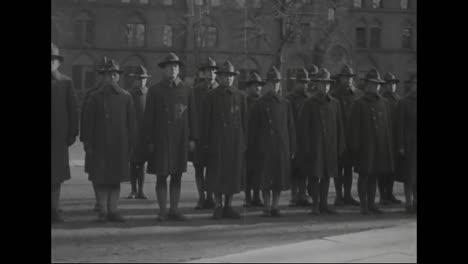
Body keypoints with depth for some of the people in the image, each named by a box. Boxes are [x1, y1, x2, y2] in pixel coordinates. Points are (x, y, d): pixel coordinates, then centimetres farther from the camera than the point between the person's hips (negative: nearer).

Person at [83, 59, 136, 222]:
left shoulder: (126, 97, 6)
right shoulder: (95, 97, 3)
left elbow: (131, 123, 7)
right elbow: (88, 122, 2)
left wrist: (130, 145, 3)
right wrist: (88, 145, -4)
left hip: (119, 146, 1)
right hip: (100, 146, -1)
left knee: (116, 179, 5)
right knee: (101, 179, 0)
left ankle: (113, 210, 12)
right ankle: (103, 211, 8)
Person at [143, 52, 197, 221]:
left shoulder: (187, 91, 8)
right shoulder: (155, 90, 1)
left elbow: (192, 116, 8)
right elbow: (149, 117, 0)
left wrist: (192, 138, 3)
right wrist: (149, 141, -5)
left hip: (180, 139, 2)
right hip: (161, 140, -2)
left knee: (177, 177, 7)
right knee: (161, 176, 1)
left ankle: (174, 210, 15)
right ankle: (163, 211, 9)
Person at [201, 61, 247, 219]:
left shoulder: (240, 96, 9)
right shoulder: (212, 96, 3)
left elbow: (244, 121, 10)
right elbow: (206, 121, 2)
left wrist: (244, 141, 4)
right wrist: (205, 143, -3)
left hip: (235, 140, 2)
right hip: (217, 140, -2)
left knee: (234, 172, 4)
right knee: (217, 173, -2)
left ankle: (228, 206, 13)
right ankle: (218, 205, 8)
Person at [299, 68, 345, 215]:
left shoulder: (335, 103, 10)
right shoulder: (309, 103, -1)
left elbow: (339, 125, 11)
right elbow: (303, 126, -3)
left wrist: (340, 145, 6)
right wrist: (305, 146, -10)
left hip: (330, 146, 4)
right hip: (314, 145, -3)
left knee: (327, 175, 7)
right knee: (315, 175, -3)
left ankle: (324, 204, 15)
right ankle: (315, 205, 5)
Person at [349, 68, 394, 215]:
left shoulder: (384, 103, 10)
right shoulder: (359, 104, -2)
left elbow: (388, 125, 11)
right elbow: (354, 127, -6)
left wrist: (389, 146, 6)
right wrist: (354, 147, -11)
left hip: (381, 146, 4)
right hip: (365, 146, -4)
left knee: (374, 175, 10)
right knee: (364, 175, 1)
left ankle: (371, 203, 18)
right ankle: (363, 204, 8)